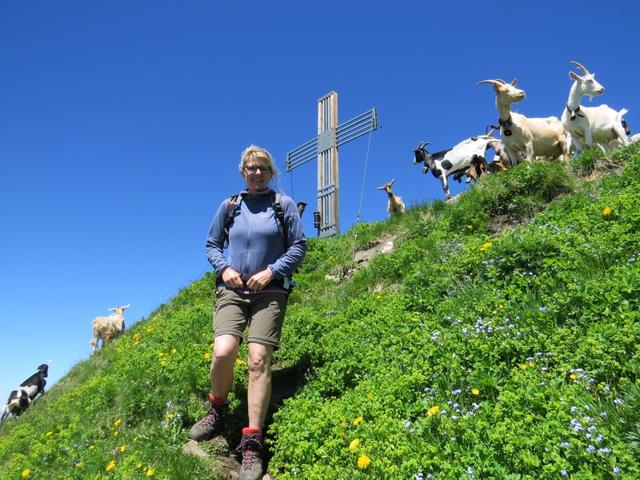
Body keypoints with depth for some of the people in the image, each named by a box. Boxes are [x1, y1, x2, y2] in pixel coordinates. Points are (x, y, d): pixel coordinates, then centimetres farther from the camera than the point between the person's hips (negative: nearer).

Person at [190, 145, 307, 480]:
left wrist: (271, 272, -10)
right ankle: (217, 411, 14)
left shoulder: (284, 204, 5)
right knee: (223, 353, -19)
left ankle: (252, 444, 0)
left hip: (269, 291, -1)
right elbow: (212, 245, 16)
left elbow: (299, 246, 2)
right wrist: (224, 268, -3)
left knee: (259, 360, -12)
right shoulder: (229, 206, 10)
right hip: (232, 289, 2)